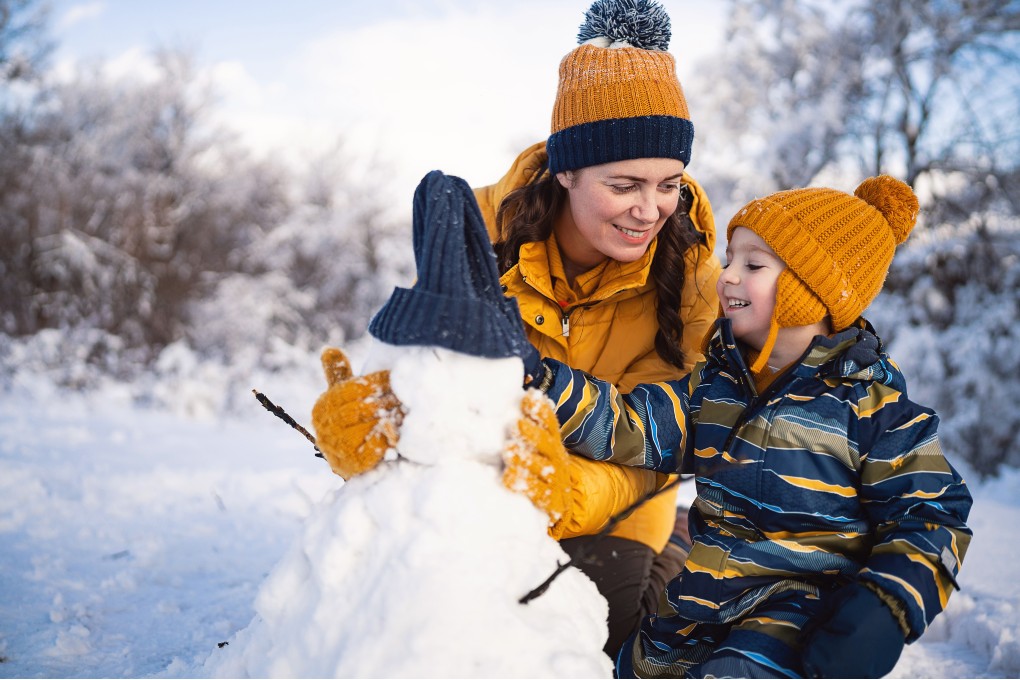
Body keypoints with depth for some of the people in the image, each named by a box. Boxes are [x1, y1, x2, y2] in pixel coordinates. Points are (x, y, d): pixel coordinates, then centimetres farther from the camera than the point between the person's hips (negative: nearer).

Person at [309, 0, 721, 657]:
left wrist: (565, 495, -48)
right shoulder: (484, 226, -18)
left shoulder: (691, 277, -20)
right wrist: (371, 406, -41)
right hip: (478, 479, 2)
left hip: (607, 503, -1)